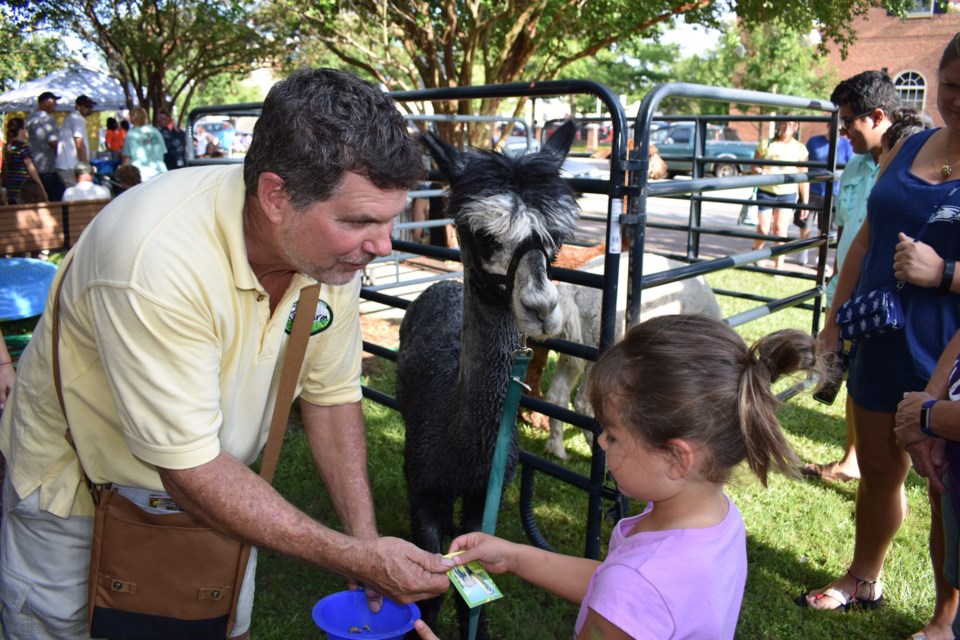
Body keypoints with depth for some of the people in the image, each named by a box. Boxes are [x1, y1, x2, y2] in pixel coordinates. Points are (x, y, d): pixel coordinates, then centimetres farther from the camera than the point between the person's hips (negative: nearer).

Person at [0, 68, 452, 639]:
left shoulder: (335, 240, -18)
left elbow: (332, 395, -6)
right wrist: (356, 559, -30)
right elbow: (190, 471, -32)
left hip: (213, 473, 5)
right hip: (79, 493, -4)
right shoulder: (158, 259, -38)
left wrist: (367, 539, -12)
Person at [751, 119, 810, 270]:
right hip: (765, 192, 0)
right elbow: (754, 166, 6)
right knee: (763, 229, 1)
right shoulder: (766, 144, 2)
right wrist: (762, 172, -18)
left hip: (788, 194, 0)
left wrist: (805, 202, 2)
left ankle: (778, 267, 1)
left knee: (780, 230, -6)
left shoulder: (800, 148, 2)